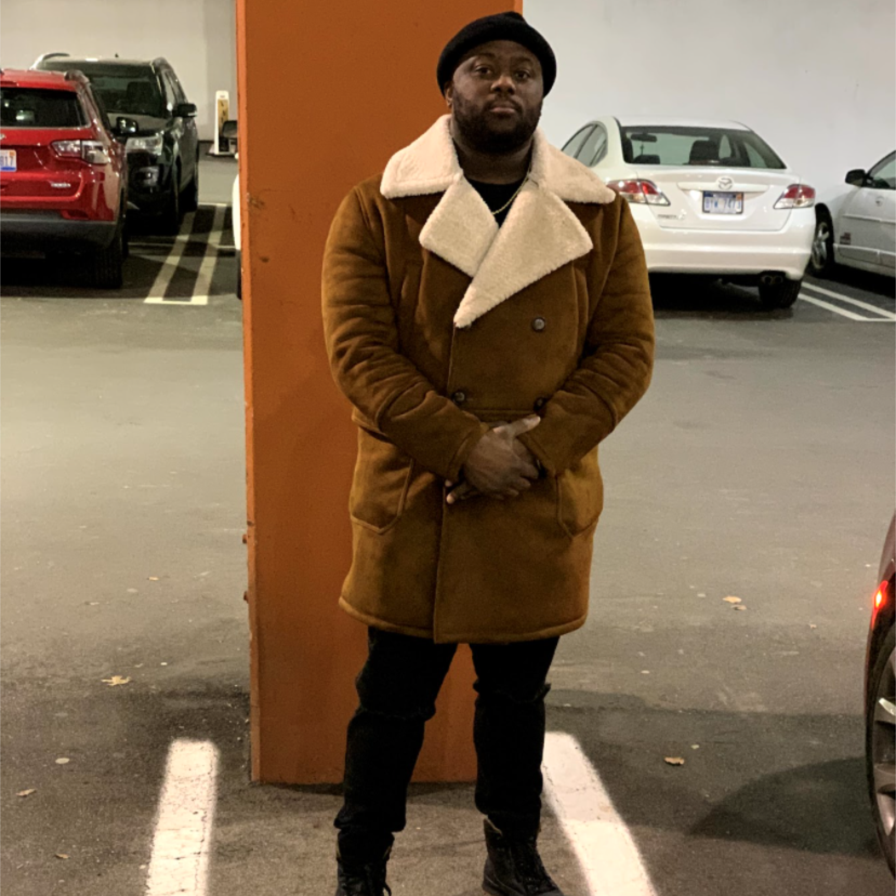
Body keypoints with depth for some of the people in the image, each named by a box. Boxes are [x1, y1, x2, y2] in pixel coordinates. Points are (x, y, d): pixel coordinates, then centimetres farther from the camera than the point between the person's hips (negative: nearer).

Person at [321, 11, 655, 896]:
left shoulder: (600, 216, 2)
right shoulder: (376, 210, -4)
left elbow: (627, 349, -2)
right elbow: (359, 351, -11)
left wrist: (537, 449, -15)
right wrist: (466, 449, -19)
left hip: (542, 513, 2)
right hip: (411, 509, -2)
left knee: (517, 696, 18)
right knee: (393, 701, 11)